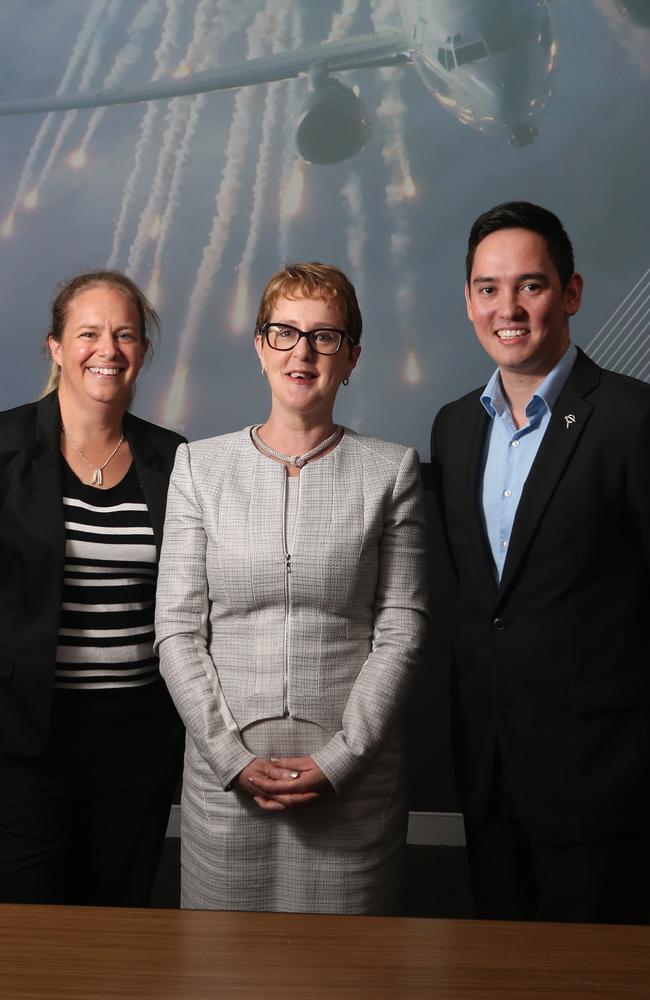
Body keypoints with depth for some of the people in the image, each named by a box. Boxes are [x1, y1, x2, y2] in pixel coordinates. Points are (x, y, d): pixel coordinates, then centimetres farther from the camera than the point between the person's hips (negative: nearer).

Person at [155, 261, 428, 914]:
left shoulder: (391, 471, 2)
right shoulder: (200, 466, 4)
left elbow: (400, 633, -2)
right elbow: (177, 630, 1)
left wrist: (337, 761, -10)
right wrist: (233, 758, -8)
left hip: (353, 780, -1)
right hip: (224, 776, 1)